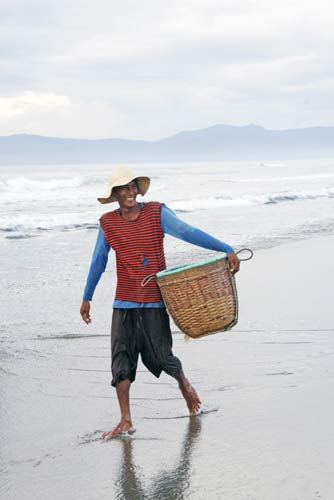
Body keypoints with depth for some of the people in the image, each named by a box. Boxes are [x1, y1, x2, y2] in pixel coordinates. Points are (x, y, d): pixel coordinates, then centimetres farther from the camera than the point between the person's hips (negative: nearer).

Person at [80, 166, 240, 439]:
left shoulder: (157, 213, -5)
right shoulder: (107, 223, 4)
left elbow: (189, 232, -13)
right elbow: (98, 261, 14)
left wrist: (228, 250, -22)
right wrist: (87, 298, 18)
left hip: (154, 302, -3)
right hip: (124, 303, 3)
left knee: (161, 356, 1)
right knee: (121, 360, -2)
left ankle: (184, 382, 35)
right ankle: (126, 421, 3)